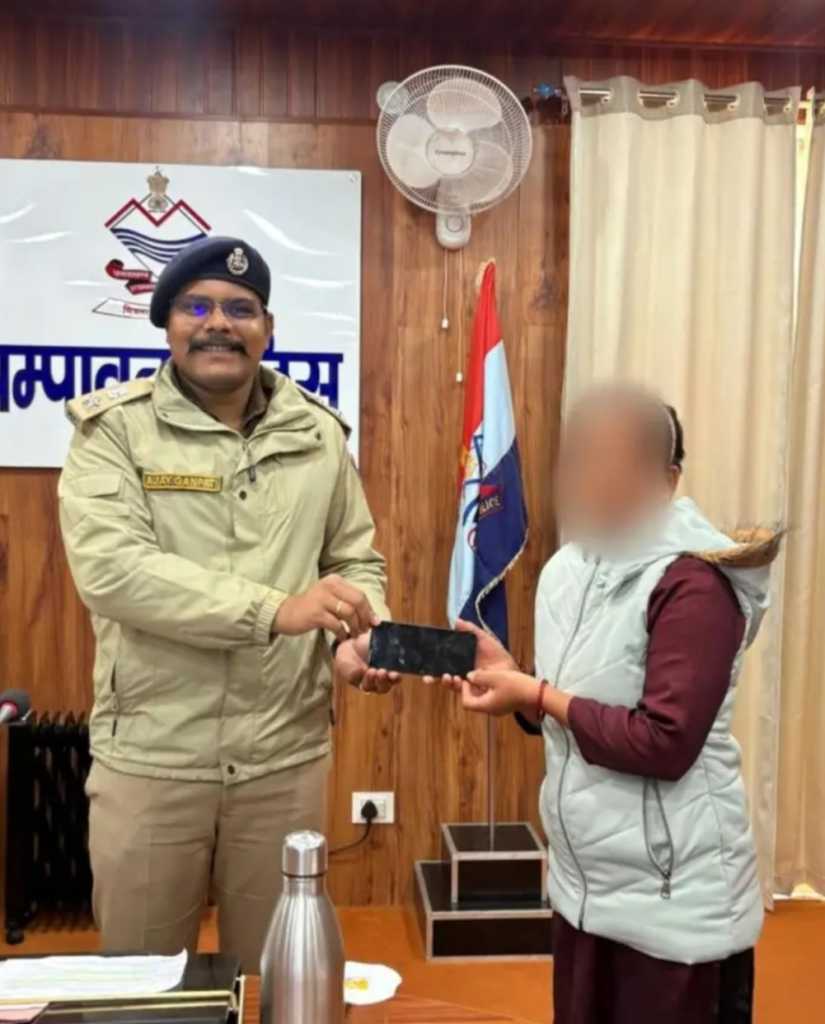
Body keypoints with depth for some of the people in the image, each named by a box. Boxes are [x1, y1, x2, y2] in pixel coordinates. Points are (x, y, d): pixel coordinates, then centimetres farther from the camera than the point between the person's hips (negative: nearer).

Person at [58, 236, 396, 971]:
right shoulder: (115, 428, -6)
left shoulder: (319, 435, 5)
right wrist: (277, 610, -26)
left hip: (287, 757, 3)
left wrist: (356, 637, -11)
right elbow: (110, 567, -20)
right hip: (149, 757, -2)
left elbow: (357, 560, 11)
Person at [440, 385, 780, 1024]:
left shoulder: (694, 583, -19)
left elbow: (664, 744, -25)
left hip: (674, 899, -7)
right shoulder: (568, 570, 6)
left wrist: (536, 694, -19)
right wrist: (509, 675, -5)